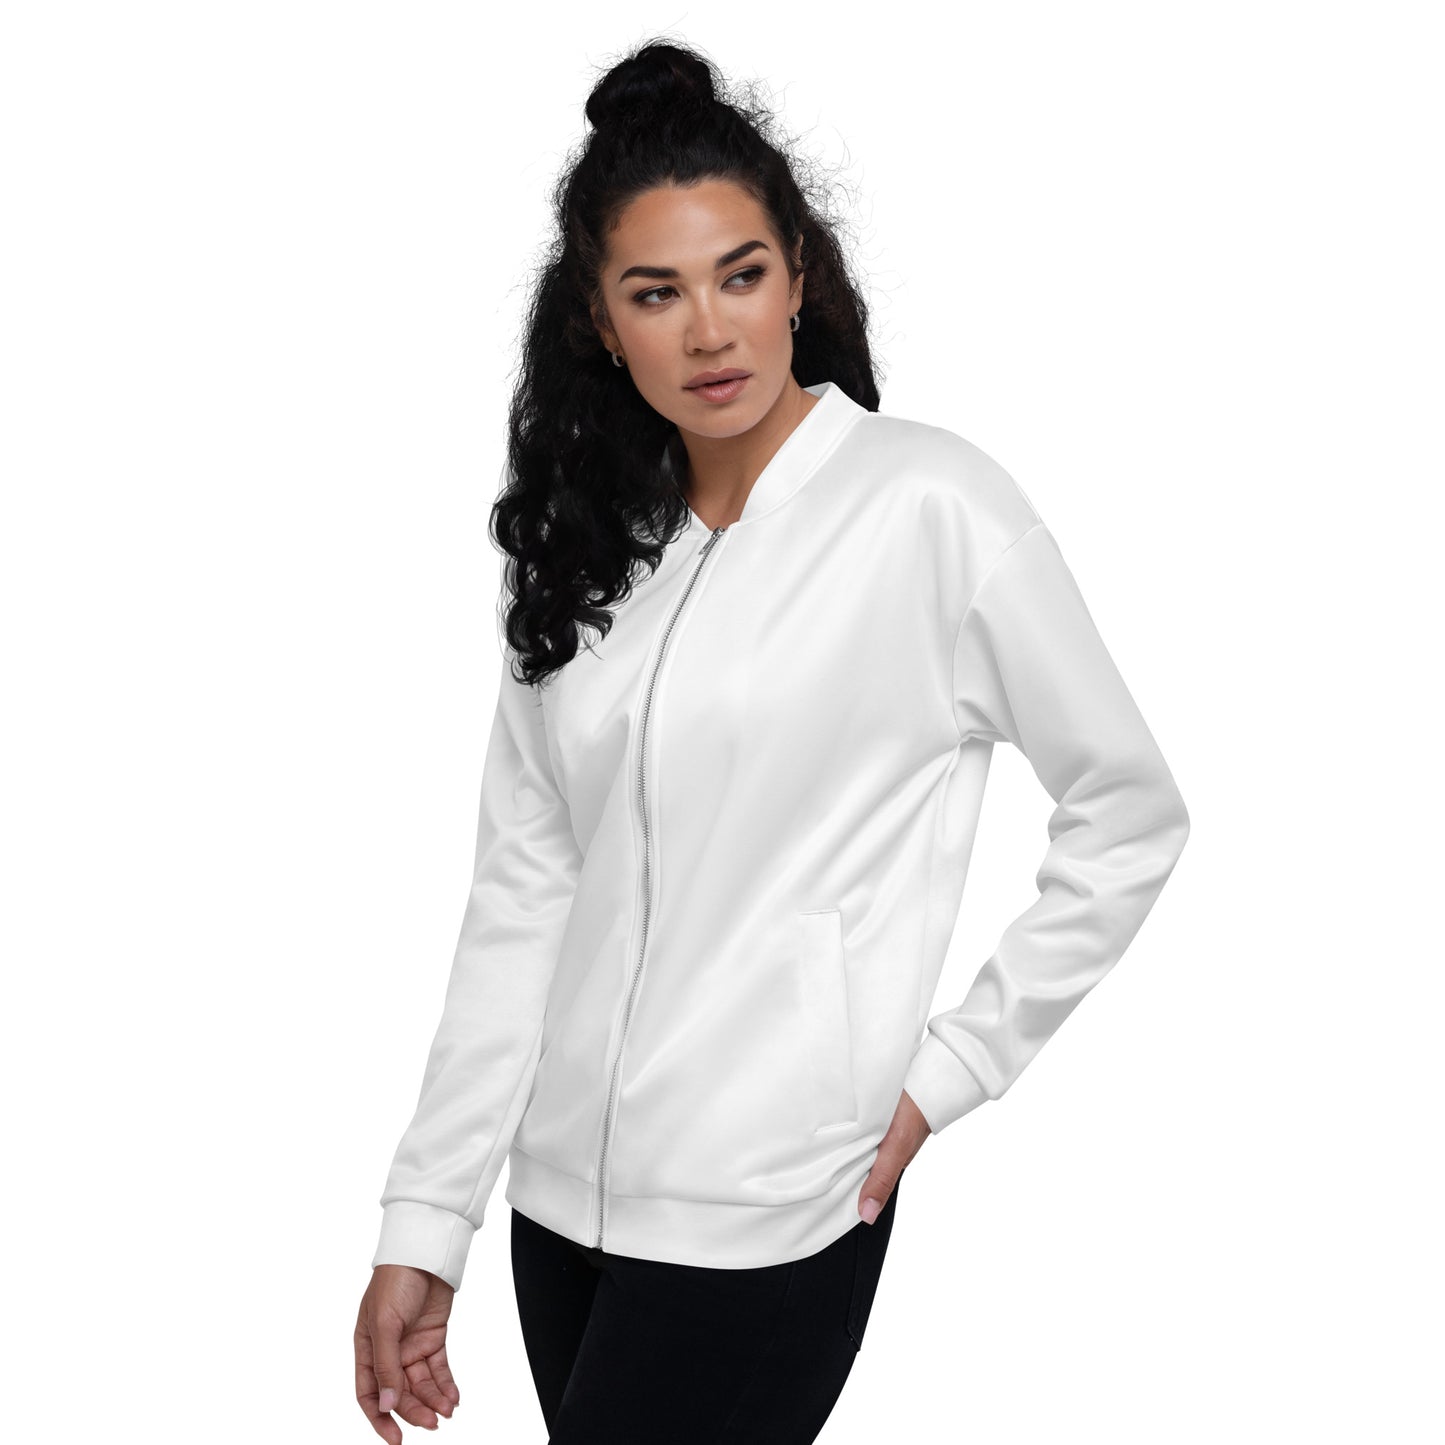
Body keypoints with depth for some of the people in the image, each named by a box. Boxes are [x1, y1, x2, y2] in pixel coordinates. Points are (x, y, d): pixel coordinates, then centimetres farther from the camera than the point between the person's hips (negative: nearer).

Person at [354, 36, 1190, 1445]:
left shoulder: (927, 505, -8)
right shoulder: (582, 547, 7)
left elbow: (1130, 816, -2)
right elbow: (520, 896, 6)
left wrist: (952, 1068, -4)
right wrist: (423, 1227, 3)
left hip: (766, 1217, -5)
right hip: (565, 1190, 5)